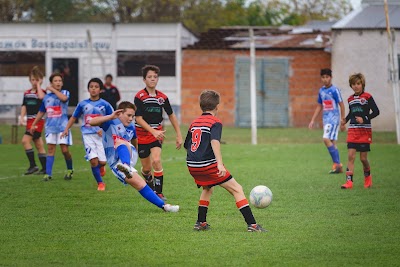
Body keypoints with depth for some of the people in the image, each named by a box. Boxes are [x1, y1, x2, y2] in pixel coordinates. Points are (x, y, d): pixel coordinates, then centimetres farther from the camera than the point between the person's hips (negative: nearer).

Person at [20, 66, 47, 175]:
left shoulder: (42, 92, -4)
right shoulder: (26, 93, 13)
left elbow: (41, 97, -26)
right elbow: (24, 106, 13)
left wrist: (38, 85, -13)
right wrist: (21, 118, 0)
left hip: (38, 120, -7)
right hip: (30, 121, 7)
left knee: (25, 140, -19)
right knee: (39, 144, 10)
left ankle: (33, 165, -15)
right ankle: (44, 168, 14)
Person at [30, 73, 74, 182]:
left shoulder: (65, 93, -1)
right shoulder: (47, 97, 9)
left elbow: (64, 98, -27)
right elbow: (41, 112, 19)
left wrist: (53, 90, -16)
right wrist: (34, 124, 20)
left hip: (62, 126, -3)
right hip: (50, 127, 3)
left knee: (65, 150, -6)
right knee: (50, 149, 0)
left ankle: (70, 170, 17)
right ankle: (48, 174, -2)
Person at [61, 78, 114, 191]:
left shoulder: (104, 104, 1)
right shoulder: (83, 104, 6)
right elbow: (74, 117, 16)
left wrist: (104, 129, -12)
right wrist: (66, 129, 5)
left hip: (100, 135, 0)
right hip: (88, 135, 0)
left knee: (102, 161, -5)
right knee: (93, 160, -13)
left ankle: (100, 167, 34)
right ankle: (100, 183, 5)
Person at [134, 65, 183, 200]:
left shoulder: (162, 97, 0)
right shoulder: (139, 96, -11)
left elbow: (171, 115, 11)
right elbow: (138, 118, -16)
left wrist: (179, 135, 8)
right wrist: (153, 131, -27)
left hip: (157, 134, 1)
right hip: (142, 135, -1)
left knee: (156, 160, -22)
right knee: (146, 168, 6)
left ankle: (159, 192, -14)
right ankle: (150, 185, 38)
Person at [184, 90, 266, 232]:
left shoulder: (194, 123, 17)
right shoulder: (215, 122, -4)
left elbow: (187, 145, 24)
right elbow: (215, 142, -21)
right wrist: (220, 164, -30)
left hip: (192, 165, 7)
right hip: (208, 165, -7)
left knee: (207, 189, 32)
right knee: (237, 189, -1)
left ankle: (200, 223, 26)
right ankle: (252, 224, -8)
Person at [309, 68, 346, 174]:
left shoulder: (334, 90, -9)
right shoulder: (321, 90, 12)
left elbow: (341, 105, -8)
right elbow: (319, 106, 21)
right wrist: (313, 120, 18)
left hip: (334, 118, -8)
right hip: (326, 119, 8)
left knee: (327, 139, -19)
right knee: (332, 142, 8)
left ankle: (337, 164, -15)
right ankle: (338, 166, 12)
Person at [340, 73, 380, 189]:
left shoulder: (367, 97, -5)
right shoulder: (350, 99, 11)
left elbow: (376, 111, -8)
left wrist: (365, 119, -18)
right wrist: (345, 120, 7)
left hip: (365, 131, -4)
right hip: (352, 131, 4)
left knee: (363, 158, 0)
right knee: (351, 156, -8)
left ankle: (367, 177, 28)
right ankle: (349, 181, -12)